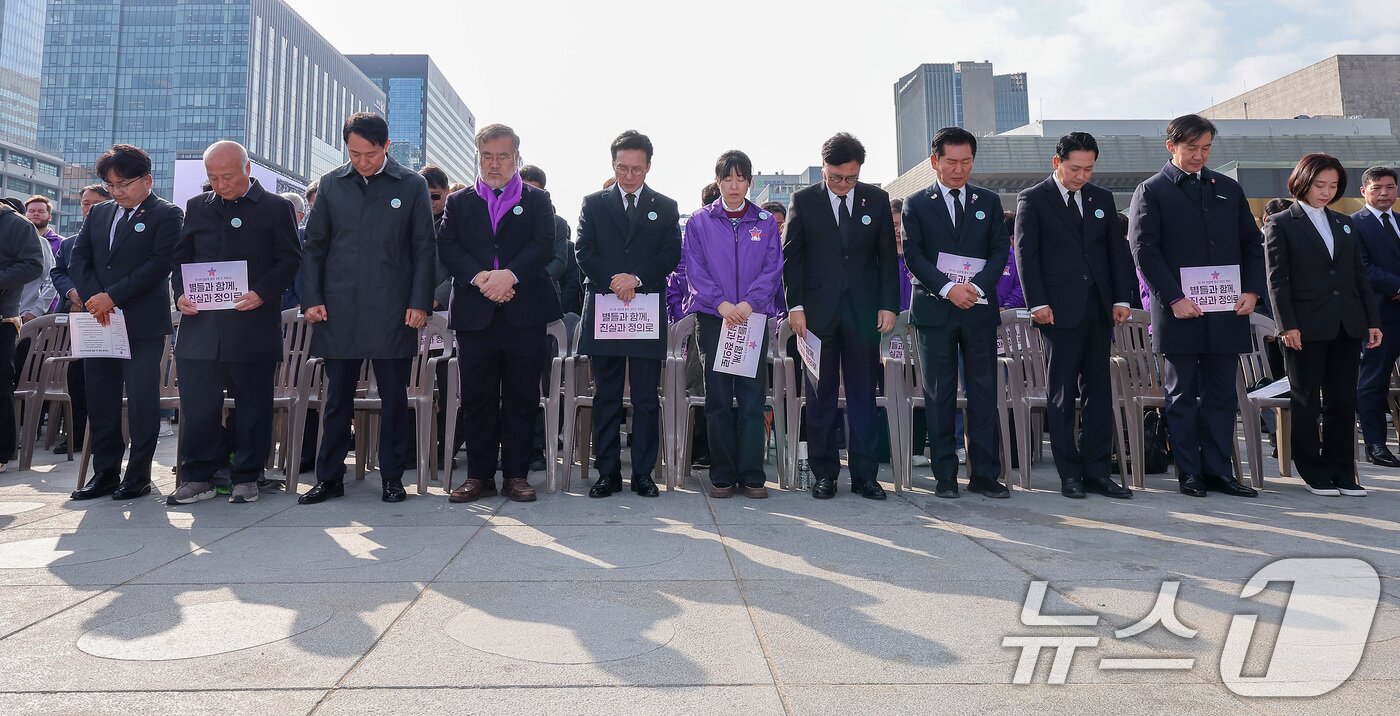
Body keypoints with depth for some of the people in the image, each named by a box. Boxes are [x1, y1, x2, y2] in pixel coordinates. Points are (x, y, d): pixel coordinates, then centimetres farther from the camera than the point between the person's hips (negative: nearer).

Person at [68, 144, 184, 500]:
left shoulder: (167, 214, -2)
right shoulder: (99, 213, 16)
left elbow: (159, 264, -12)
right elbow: (78, 258, 11)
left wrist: (113, 297, -15)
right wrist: (93, 297, -6)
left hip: (144, 324, -6)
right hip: (100, 322, 6)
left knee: (142, 401, -2)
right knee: (100, 400, 9)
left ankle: (138, 476, 7)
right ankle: (105, 472, 18)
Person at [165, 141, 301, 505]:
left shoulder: (277, 208, 3)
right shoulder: (196, 207, 15)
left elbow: (289, 260, -1)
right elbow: (180, 258, 17)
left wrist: (262, 294, -15)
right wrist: (181, 293, 0)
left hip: (253, 327, -3)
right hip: (201, 324, 4)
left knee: (252, 405, 3)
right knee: (197, 405, 6)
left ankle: (246, 477, 14)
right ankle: (198, 477, 17)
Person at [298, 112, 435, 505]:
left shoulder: (412, 186, 3)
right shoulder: (331, 184, 8)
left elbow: (424, 249, 2)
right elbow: (314, 246, 11)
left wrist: (419, 303, -6)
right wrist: (311, 298, 1)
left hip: (392, 311, -2)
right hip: (339, 310, 2)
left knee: (394, 399, 6)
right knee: (337, 398, 8)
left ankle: (393, 478, 16)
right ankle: (329, 477, 19)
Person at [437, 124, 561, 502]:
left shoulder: (537, 200, 11)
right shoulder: (459, 202, 16)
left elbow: (544, 246, -3)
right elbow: (447, 247, 2)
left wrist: (510, 274, -18)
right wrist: (479, 277, -14)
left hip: (525, 314, -1)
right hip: (474, 314, 1)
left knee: (522, 399, 3)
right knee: (477, 400, 4)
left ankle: (516, 475, 13)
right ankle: (479, 476, 14)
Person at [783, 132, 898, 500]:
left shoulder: (876, 198, 8)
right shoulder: (803, 200, 3)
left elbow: (887, 256, 8)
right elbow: (791, 257, 1)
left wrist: (888, 304, 1)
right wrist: (795, 305, -6)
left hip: (864, 312, 2)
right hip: (818, 312, -1)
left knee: (863, 395, 4)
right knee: (821, 396, 4)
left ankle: (864, 474, 11)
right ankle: (824, 473, 12)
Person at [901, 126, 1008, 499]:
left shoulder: (989, 201, 13)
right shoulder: (916, 204, 6)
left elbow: (1000, 249, 5)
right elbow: (913, 256, -3)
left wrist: (977, 286, -12)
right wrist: (948, 288, -16)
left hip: (980, 309, 2)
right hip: (935, 310, -2)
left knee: (984, 392, 2)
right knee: (939, 394, 2)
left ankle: (985, 474, 9)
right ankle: (945, 475, 9)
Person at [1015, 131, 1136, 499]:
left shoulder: (1102, 198, 14)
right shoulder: (1033, 199, 0)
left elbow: (1116, 250, 14)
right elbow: (1025, 253, -5)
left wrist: (1122, 298, 5)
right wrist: (1037, 303, -13)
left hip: (1099, 308, 5)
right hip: (1060, 310, -5)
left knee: (1098, 392, 6)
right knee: (1061, 394, 1)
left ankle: (1097, 472, 13)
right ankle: (1070, 473, 8)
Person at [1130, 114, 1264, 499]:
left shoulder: (1228, 188, 15)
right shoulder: (1151, 191, 1)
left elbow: (1252, 243, 16)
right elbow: (1144, 250, -8)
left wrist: (1251, 290, 1)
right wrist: (1174, 299, -15)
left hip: (1227, 312, 4)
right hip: (1179, 311, -4)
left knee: (1221, 396, 8)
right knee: (1182, 395, 3)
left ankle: (1218, 470, 15)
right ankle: (1189, 473, 11)